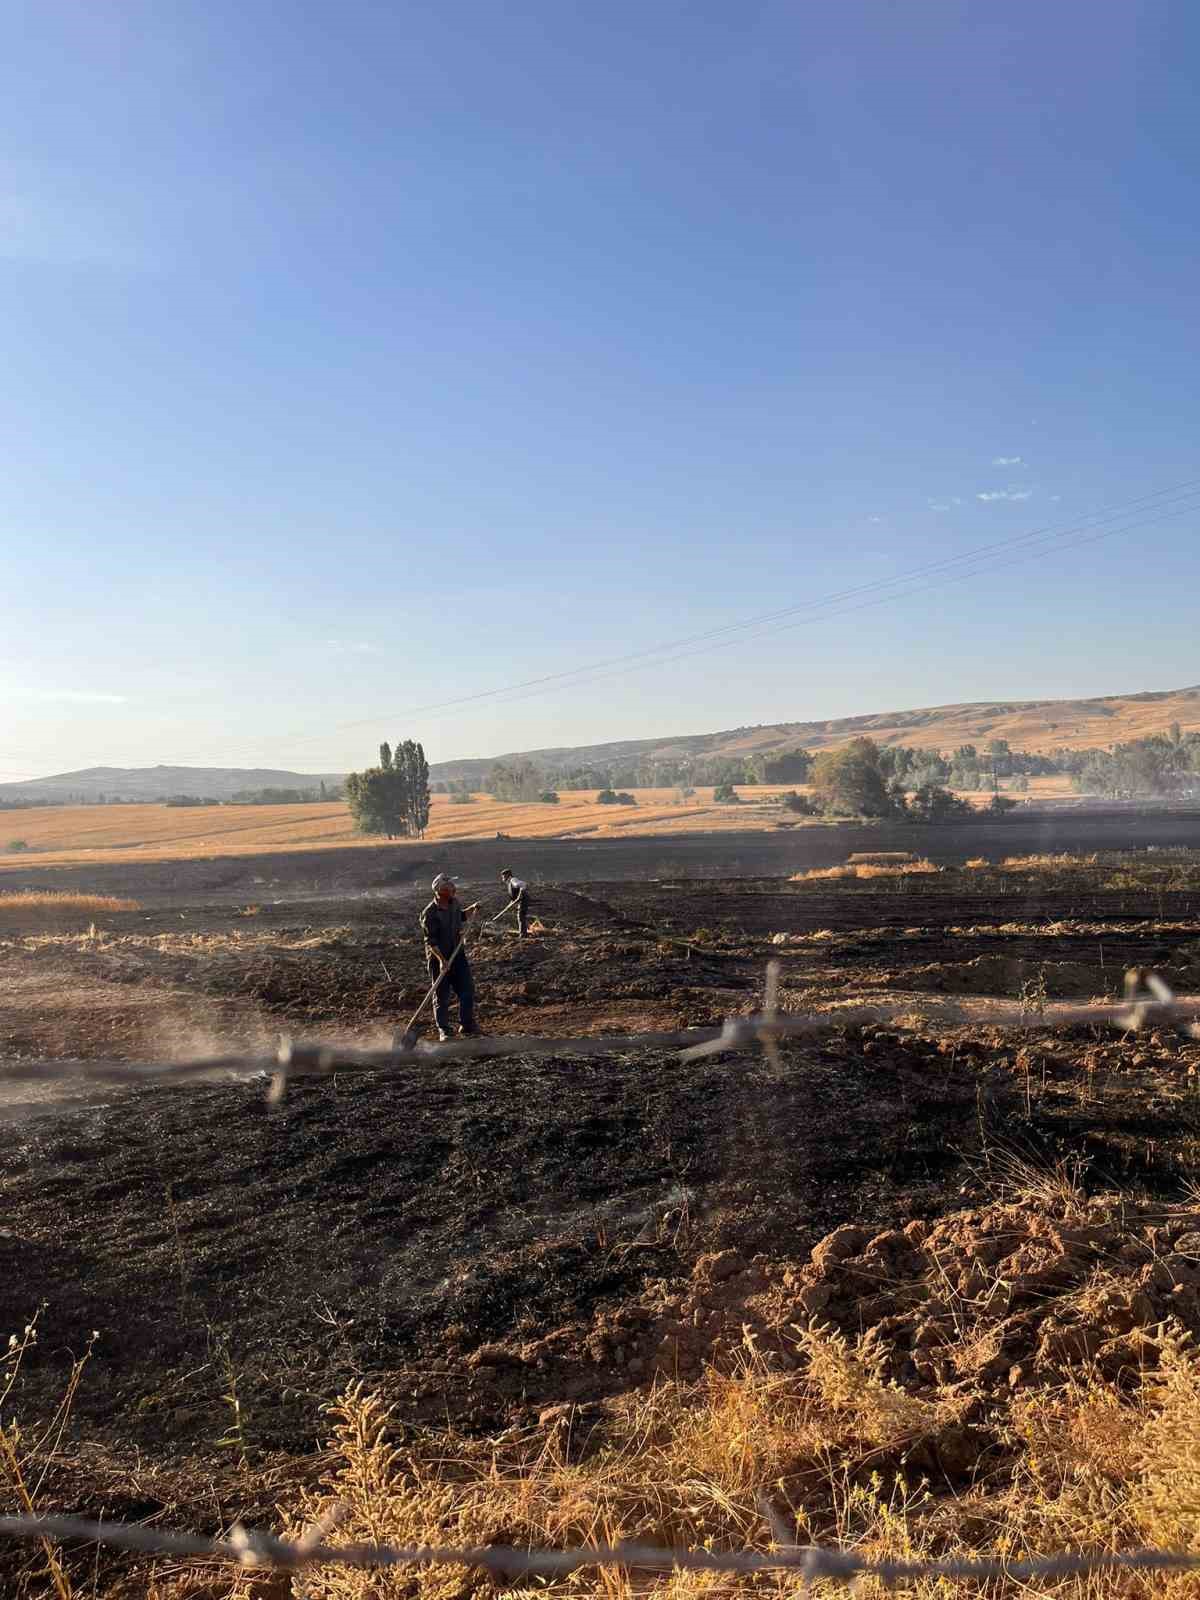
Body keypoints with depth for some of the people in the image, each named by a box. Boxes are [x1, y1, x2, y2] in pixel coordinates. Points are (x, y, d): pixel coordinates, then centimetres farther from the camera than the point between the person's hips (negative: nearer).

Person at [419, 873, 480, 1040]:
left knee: (467, 990, 4)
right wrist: (441, 959, -29)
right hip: (438, 958, -6)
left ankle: (467, 1026, 19)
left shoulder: (454, 903, 2)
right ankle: (443, 1030, 16)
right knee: (441, 996, 3)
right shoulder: (430, 913, -20)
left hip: (457, 954, 6)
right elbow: (430, 941, -21)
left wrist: (472, 909, 10)